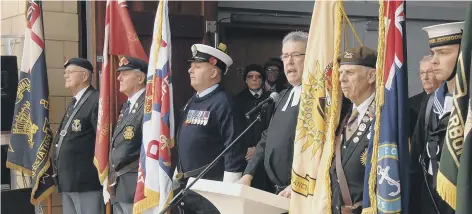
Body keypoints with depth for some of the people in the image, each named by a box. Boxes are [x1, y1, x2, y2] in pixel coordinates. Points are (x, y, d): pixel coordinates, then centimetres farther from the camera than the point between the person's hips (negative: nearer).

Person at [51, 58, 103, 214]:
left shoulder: (97, 101, -12)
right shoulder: (74, 103, 20)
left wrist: (102, 176, -18)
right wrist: (60, 174, 15)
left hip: (87, 181, -10)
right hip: (68, 181, 10)